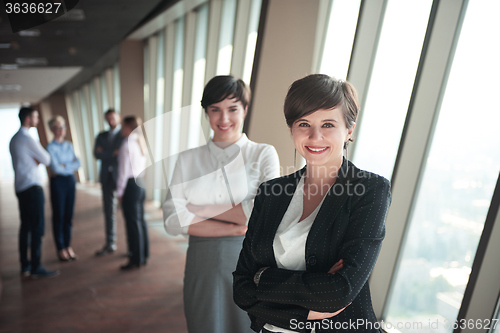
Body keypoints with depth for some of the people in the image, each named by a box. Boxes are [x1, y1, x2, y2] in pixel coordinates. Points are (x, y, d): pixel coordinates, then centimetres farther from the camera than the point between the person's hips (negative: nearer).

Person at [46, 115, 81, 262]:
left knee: (69, 215, 10)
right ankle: (60, 249, 13)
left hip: (70, 180, 5)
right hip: (58, 182, -5)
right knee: (58, 216, 3)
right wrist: (70, 165, -3)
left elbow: (78, 163, 2)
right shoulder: (51, 147, -7)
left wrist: (64, 166, -10)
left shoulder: (69, 145, 10)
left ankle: (68, 246, 20)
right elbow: (55, 167, -16)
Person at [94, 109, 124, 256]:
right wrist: (114, 154, -10)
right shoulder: (102, 136, 15)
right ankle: (110, 244, 22)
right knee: (108, 212, 11)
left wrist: (105, 153, -9)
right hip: (106, 177, 5)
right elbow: (96, 154, 2)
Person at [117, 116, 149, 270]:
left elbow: (123, 171, -13)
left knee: (132, 223, 0)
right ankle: (143, 255, 26)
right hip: (140, 182, 8)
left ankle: (136, 260, 9)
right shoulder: (140, 143, 10)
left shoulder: (126, 145, -14)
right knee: (140, 220, 15)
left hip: (130, 185, -8)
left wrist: (120, 192, -8)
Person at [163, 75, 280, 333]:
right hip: (203, 265, 2)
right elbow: (173, 220, -7)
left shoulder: (264, 154, -3)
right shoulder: (187, 160, 3)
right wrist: (236, 228, -17)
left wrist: (201, 209, -10)